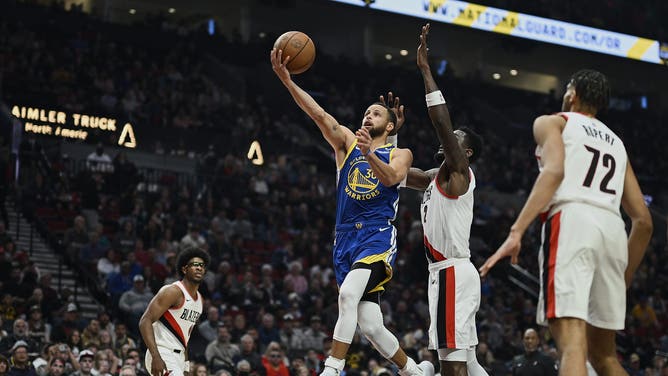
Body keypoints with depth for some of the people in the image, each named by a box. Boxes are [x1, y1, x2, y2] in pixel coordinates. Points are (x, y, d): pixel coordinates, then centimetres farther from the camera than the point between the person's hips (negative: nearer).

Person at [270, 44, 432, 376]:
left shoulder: (400, 154, 8)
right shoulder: (347, 142, 14)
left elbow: (391, 177, -15)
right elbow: (319, 114, -1)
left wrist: (369, 154, -34)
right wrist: (286, 79, -16)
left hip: (378, 236, -4)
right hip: (346, 239, 4)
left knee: (348, 294, -30)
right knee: (370, 326, 2)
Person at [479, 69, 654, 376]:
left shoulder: (552, 122, 16)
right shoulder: (616, 142, 31)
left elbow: (554, 171, -8)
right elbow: (643, 220, 24)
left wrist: (516, 231, -17)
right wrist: (623, 279, 33)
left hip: (571, 221, -5)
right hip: (613, 229, 5)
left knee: (572, 345, -19)